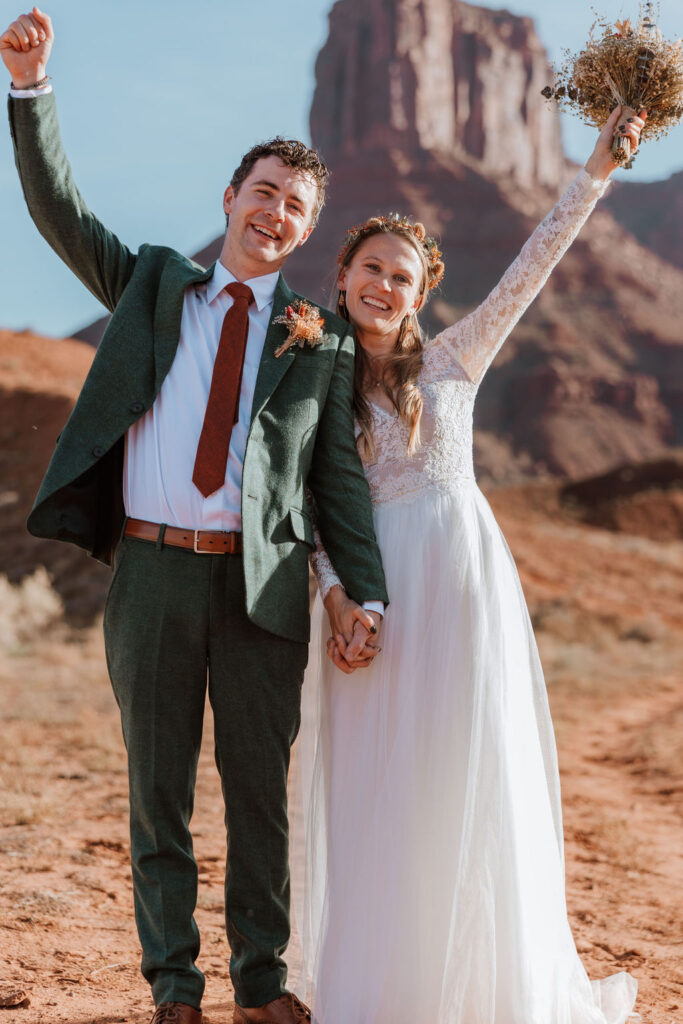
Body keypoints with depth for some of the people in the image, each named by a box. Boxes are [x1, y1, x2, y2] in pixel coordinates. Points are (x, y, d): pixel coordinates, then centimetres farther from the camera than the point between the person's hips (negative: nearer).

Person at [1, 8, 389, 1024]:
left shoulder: (322, 340, 9)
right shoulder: (154, 285, 12)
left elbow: (338, 472, 7)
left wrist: (368, 594, -2)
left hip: (264, 583, 0)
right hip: (154, 570, 1)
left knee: (259, 786, 7)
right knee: (158, 787, 7)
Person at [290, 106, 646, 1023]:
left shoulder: (453, 360, 6)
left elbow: (530, 271, 1)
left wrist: (597, 170, -3)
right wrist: (335, 594, -10)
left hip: (462, 576, -1)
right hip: (373, 591, 1)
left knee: (470, 779, 3)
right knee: (371, 782, 4)